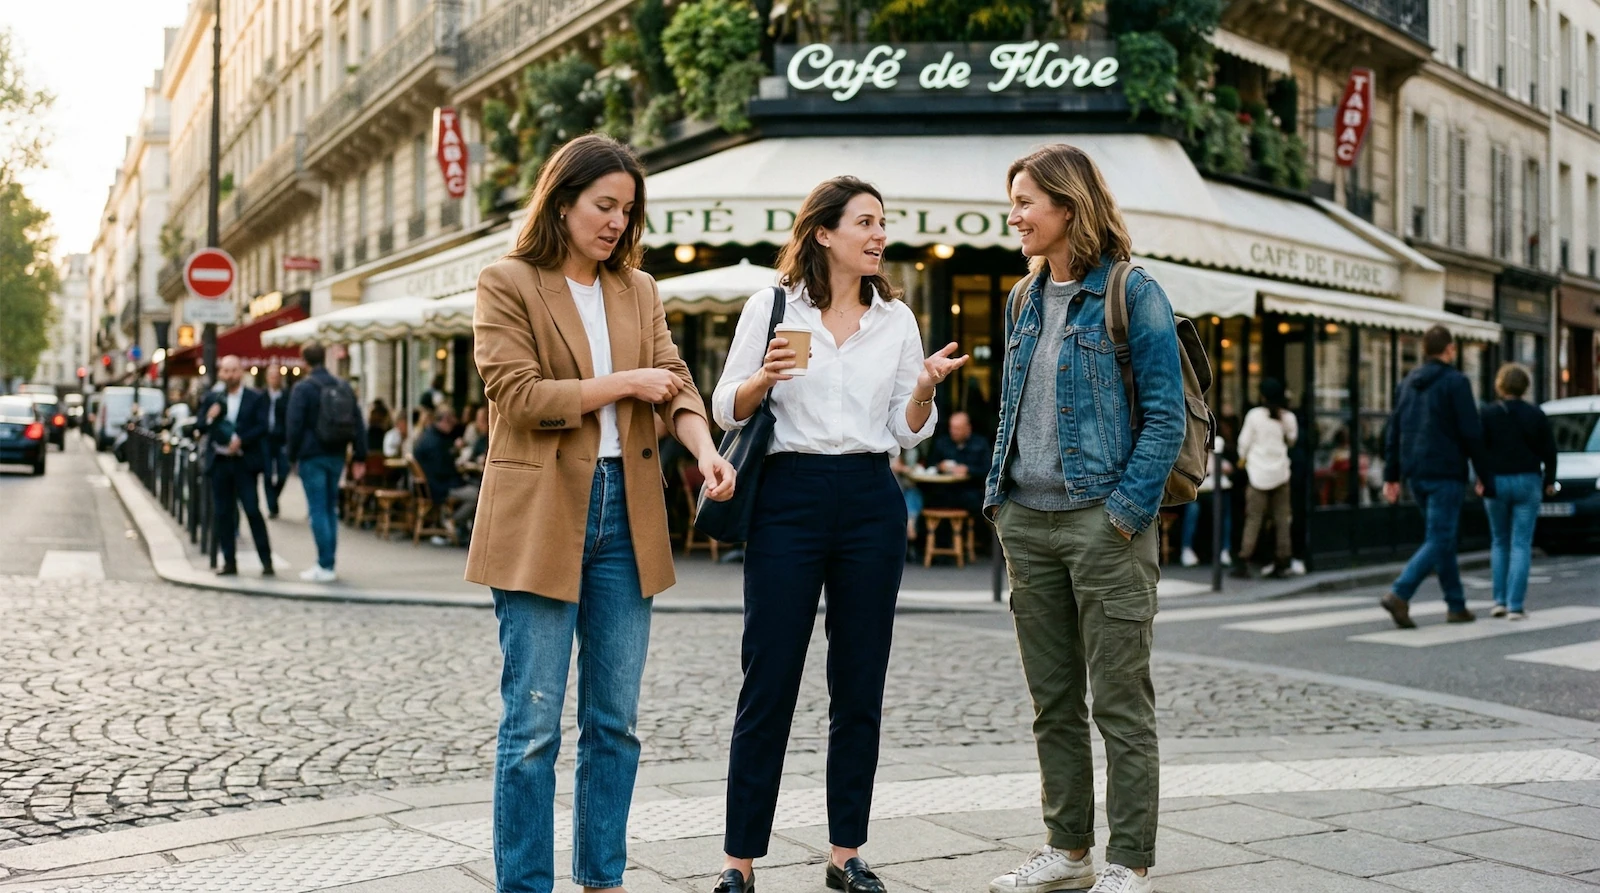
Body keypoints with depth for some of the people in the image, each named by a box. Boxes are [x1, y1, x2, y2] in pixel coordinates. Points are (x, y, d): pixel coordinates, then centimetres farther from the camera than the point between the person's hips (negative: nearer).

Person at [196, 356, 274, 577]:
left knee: (252, 510, -7)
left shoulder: (256, 398, 2)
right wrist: (209, 418, -10)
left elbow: (261, 427, -5)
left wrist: (241, 440, -17)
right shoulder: (212, 399, 12)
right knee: (222, 513, 5)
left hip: (244, 462, -4)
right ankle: (229, 561, 12)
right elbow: (200, 430, 9)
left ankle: (266, 561, -1)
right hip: (219, 462, 4)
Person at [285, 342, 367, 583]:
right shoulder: (344, 387, 8)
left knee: (318, 510, -4)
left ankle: (325, 566, -7)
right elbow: (358, 424, 8)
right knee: (331, 509, 12)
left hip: (312, 456, -5)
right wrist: (360, 457, 9)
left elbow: (295, 426, -10)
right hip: (336, 456, 6)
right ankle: (329, 564, 14)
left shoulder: (303, 388, -8)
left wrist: (292, 457, 0)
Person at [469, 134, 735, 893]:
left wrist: (705, 450, -14)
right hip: (541, 517, -5)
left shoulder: (639, 290, 15)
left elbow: (676, 382, 5)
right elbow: (518, 393, -11)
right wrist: (624, 384, -10)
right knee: (533, 725, -1)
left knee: (615, 721, 10)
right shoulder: (507, 283, -1)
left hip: (626, 514, 5)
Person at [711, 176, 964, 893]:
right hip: (789, 497, -3)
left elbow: (907, 432, 11)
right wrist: (763, 377, -17)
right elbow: (726, 410, 3)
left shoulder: (897, 319, 10)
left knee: (860, 685, 6)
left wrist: (925, 386, -8)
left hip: (871, 502, 3)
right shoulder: (770, 307, 1)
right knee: (769, 680, -2)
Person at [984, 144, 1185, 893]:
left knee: (1120, 704, 1)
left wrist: (1126, 513, -16)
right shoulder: (1023, 301, 13)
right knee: (1053, 702, 13)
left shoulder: (1131, 294, -7)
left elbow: (1165, 415, -10)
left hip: (1102, 524, -7)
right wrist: (1000, 498, 9)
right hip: (1028, 524, 7)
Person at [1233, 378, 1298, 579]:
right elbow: (1291, 440, 14)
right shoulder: (1289, 417, -1)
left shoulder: (1254, 415, -7)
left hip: (1259, 472, -2)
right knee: (1282, 518, 7)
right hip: (1280, 472, 2)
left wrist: (1243, 458, 19)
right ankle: (1281, 564, 8)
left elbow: (1245, 441, 0)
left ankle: (1244, 563, -5)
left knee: (1253, 518, -1)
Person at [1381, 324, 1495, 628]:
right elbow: (1472, 433, -11)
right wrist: (1485, 477, -4)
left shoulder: (1409, 383, 12)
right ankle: (1399, 594, -22)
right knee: (1438, 540, -6)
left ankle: (1456, 606, 19)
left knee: (1442, 537, 15)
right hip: (1446, 472, -7)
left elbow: (1394, 432, 12)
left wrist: (1392, 476, 14)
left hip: (1416, 474, 7)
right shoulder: (1456, 382, -8)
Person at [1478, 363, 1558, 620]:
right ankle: (1515, 606, -7)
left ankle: (1500, 601, 10)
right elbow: (1549, 451, 2)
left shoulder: (1487, 413, -3)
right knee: (1521, 545, 0)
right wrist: (1549, 480, 13)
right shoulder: (1536, 414, 0)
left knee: (1499, 543, 14)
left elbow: (1478, 448, -7)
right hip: (1527, 482, 0)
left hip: (1496, 482, 0)